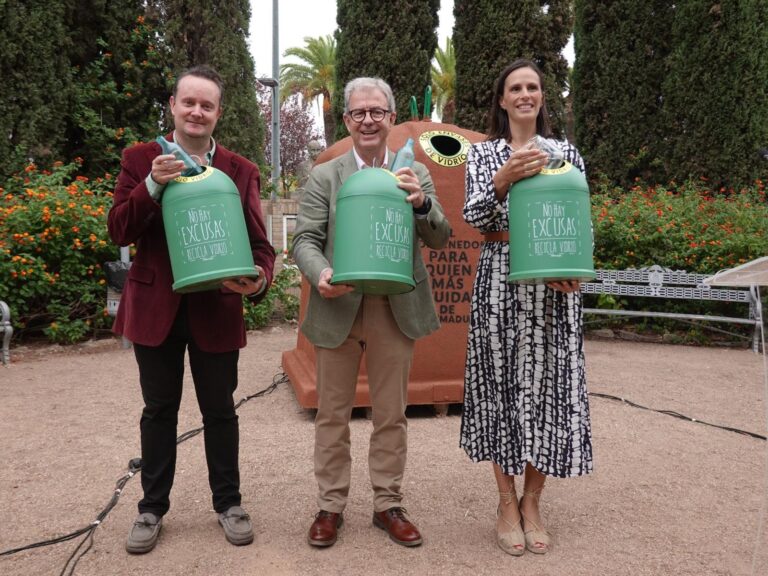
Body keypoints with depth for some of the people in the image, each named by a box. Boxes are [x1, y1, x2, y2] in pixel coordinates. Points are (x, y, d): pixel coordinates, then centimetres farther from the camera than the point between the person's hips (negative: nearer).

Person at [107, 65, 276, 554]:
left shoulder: (241, 171, -1)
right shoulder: (141, 159, 1)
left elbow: (258, 241, -4)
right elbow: (119, 232, -4)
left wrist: (259, 278, -27)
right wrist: (152, 185, -20)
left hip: (217, 310, 0)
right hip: (155, 307, 1)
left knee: (219, 411, 13)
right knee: (159, 411, 14)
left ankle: (228, 503, 31)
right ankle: (153, 508, 32)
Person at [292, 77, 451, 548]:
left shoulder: (415, 174, 6)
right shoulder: (324, 176, 3)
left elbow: (440, 239, 1)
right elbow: (306, 240, -2)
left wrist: (422, 204, -20)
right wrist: (321, 275, -23)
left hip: (397, 311, 1)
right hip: (338, 309, 0)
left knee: (391, 415, 11)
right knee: (333, 414, 10)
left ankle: (389, 505, 27)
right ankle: (331, 506, 25)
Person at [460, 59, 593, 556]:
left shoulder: (566, 152, 10)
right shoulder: (483, 153, 5)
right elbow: (473, 217, -7)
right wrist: (503, 178, -23)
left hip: (553, 284, 2)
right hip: (501, 281, -1)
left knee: (550, 384, 3)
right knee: (502, 384, 3)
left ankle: (532, 502, 19)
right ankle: (507, 502, 18)